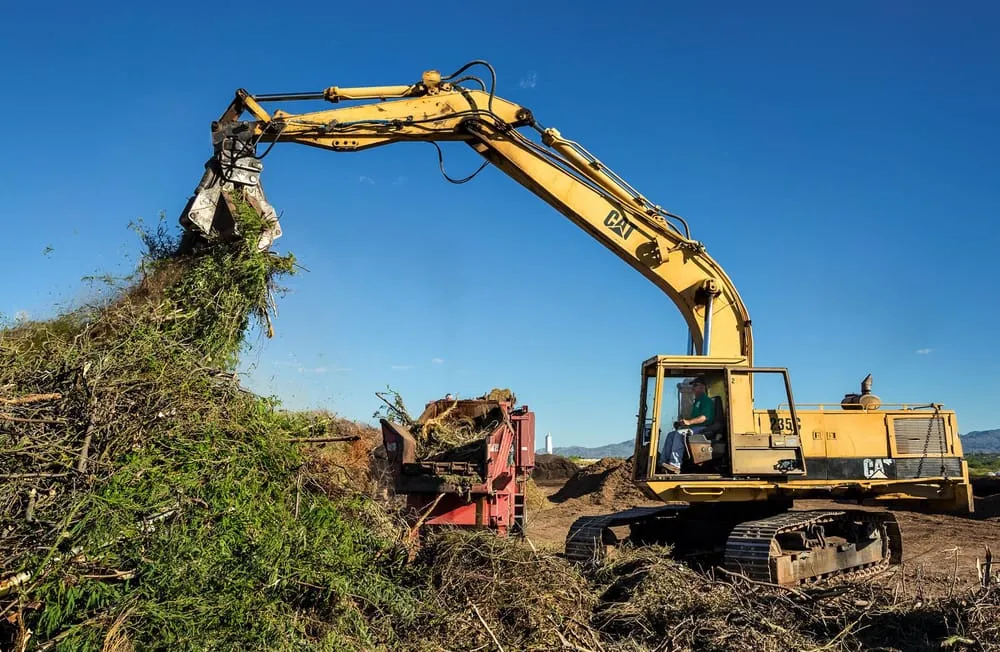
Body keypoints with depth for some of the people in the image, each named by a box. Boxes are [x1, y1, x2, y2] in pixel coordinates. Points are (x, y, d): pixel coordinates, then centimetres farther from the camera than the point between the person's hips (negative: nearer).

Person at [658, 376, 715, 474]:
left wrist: (689, 422, -26)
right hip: (694, 428, 10)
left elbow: (704, 417, -17)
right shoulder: (697, 401, 30)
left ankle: (675, 464, -43)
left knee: (680, 433, -33)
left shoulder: (706, 400, -2)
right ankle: (663, 463, -23)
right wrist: (682, 422, 10)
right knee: (671, 435, -9)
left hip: (703, 428, -10)